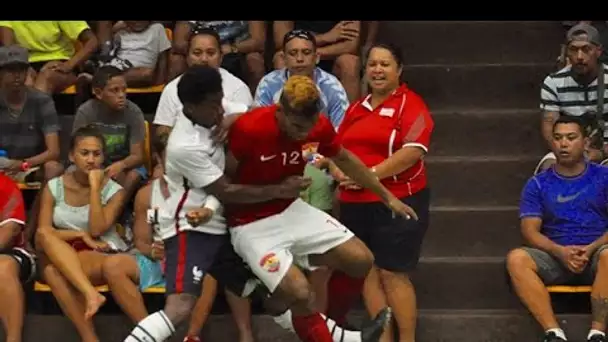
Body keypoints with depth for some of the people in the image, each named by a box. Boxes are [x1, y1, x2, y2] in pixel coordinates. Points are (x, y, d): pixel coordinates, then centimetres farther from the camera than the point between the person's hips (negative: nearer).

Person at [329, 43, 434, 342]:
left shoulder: (410, 104, -6)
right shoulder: (357, 108, 15)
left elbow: (414, 151, -18)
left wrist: (369, 175, -20)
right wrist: (338, 171, -4)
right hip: (355, 204, 7)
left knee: (393, 274, -5)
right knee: (367, 272, 6)